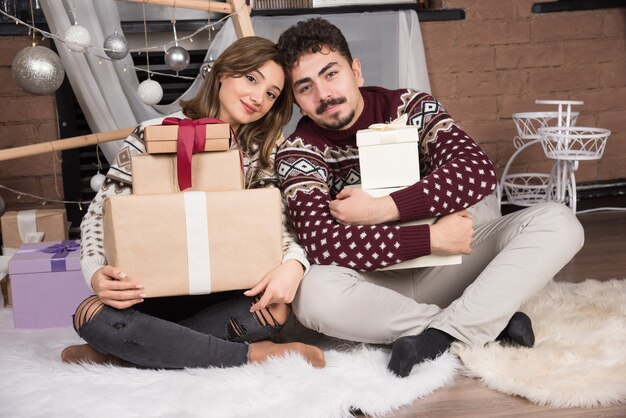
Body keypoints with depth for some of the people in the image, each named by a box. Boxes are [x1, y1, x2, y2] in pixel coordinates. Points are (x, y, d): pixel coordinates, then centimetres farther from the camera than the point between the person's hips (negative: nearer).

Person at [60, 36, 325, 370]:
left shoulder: (261, 153, 2)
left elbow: (278, 223, -5)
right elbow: (100, 213, -6)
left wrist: (293, 263, -29)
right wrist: (96, 272, -26)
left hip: (223, 291, 2)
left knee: (275, 309, -29)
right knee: (92, 315, -31)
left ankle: (120, 352, -19)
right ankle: (256, 354, -28)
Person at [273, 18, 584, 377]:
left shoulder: (410, 107, -5)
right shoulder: (298, 152, -10)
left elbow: (479, 171, -20)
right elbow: (323, 243, -27)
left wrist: (381, 209, -26)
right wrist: (432, 237, -27)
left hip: (439, 265, 2)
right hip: (374, 281, -2)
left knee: (558, 222, -15)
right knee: (315, 294, -37)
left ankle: (442, 335, -27)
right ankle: (489, 322, -21)